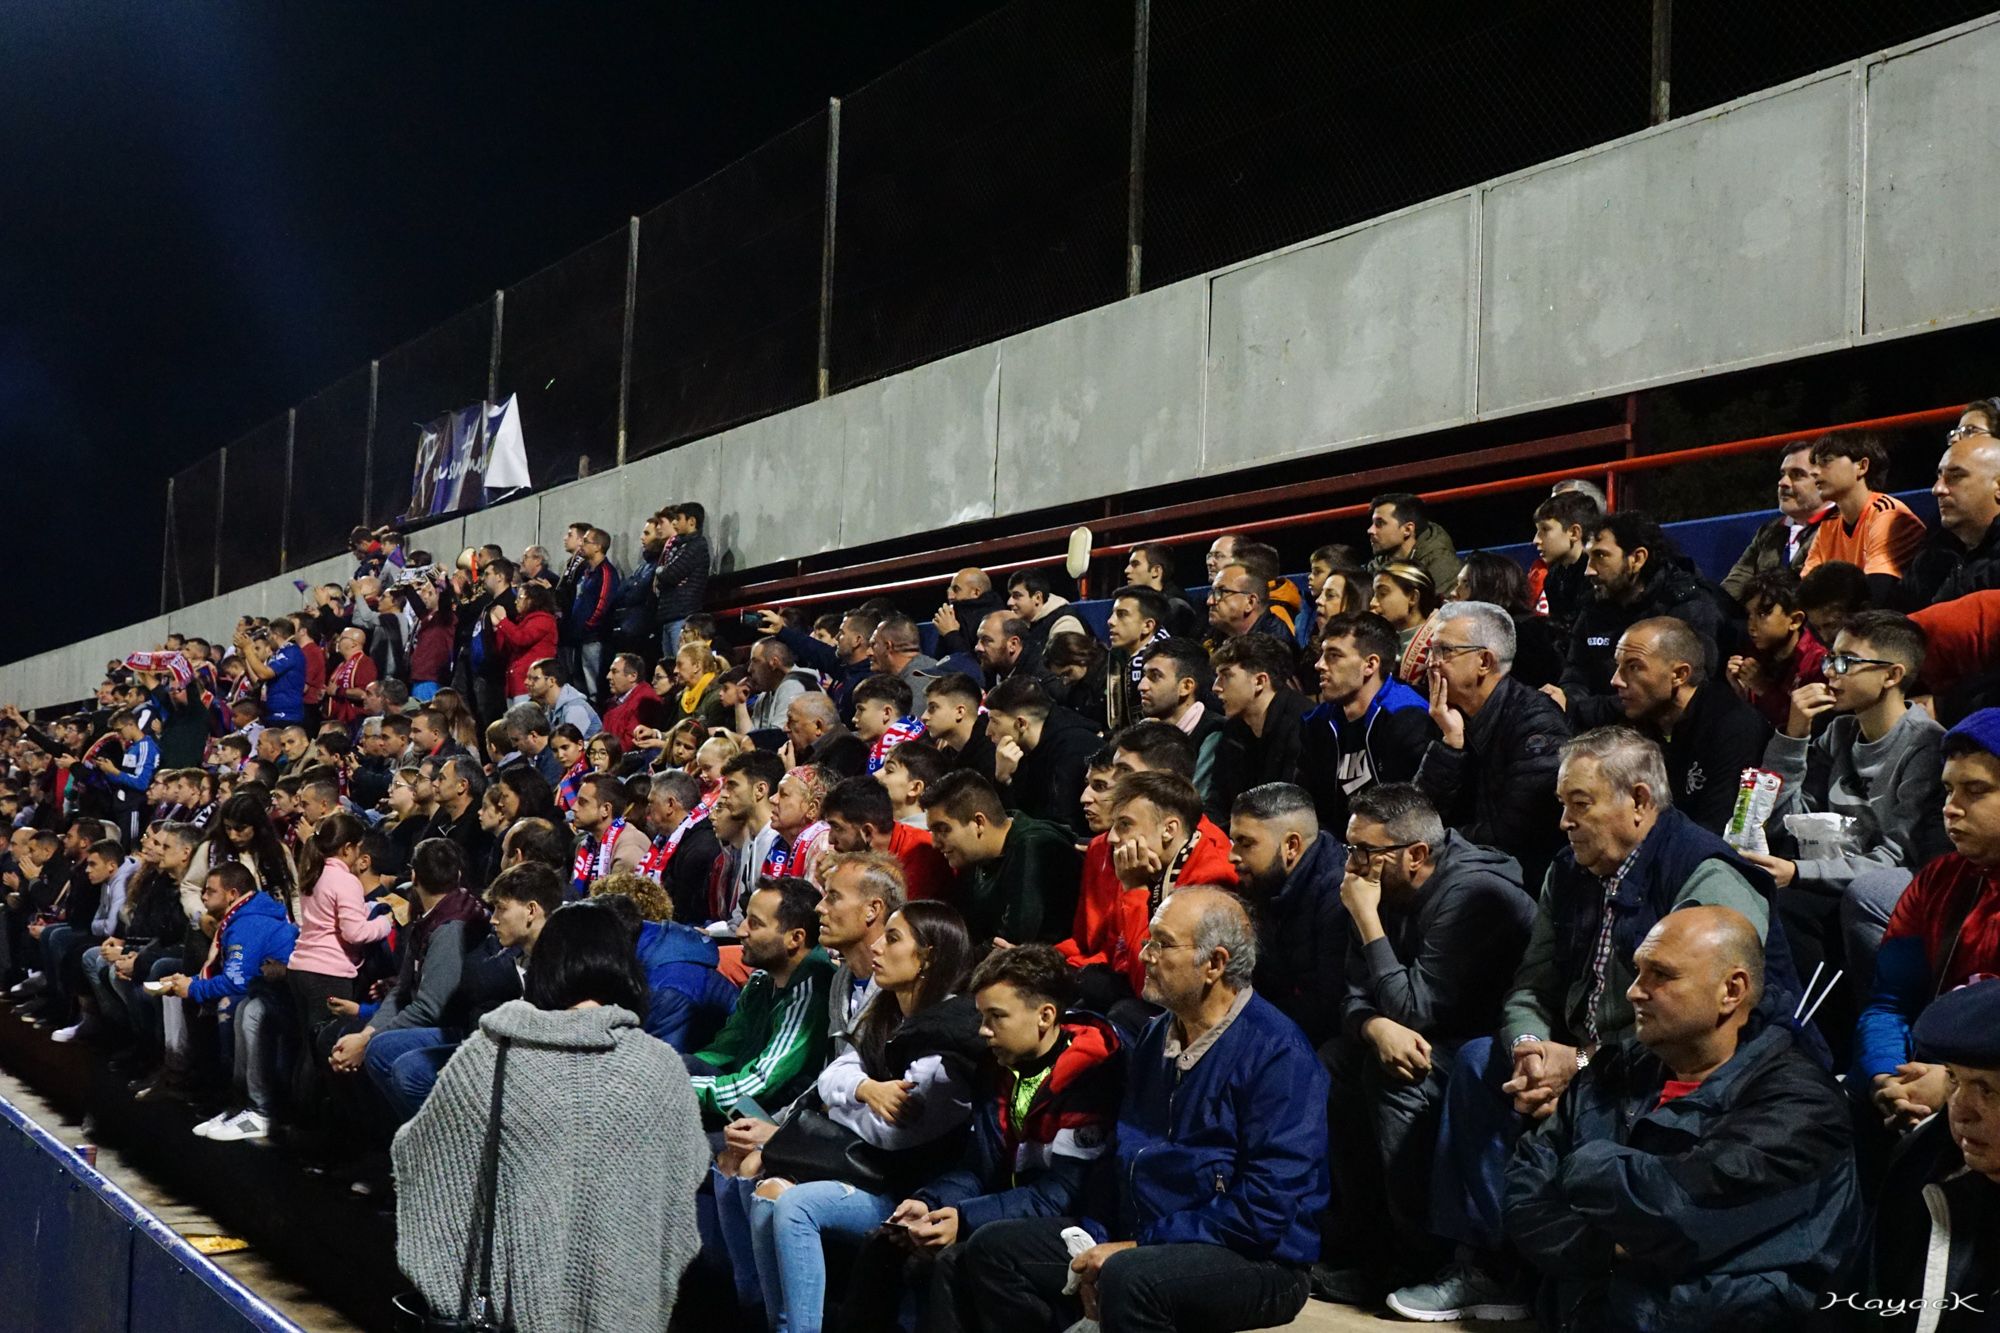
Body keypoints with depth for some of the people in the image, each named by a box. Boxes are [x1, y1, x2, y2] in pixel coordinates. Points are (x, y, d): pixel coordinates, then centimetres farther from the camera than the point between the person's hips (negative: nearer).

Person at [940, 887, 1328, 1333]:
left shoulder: (1276, 1053, -14)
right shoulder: (1156, 1038, 13)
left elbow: (1266, 1209, -20)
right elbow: (1122, 1153, 19)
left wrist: (1139, 1247, -18)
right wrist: (1097, 1241, 1)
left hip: (1256, 1262, -8)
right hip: (1139, 1239, 8)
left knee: (1128, 1278, -37)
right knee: (992, 1249, -3)